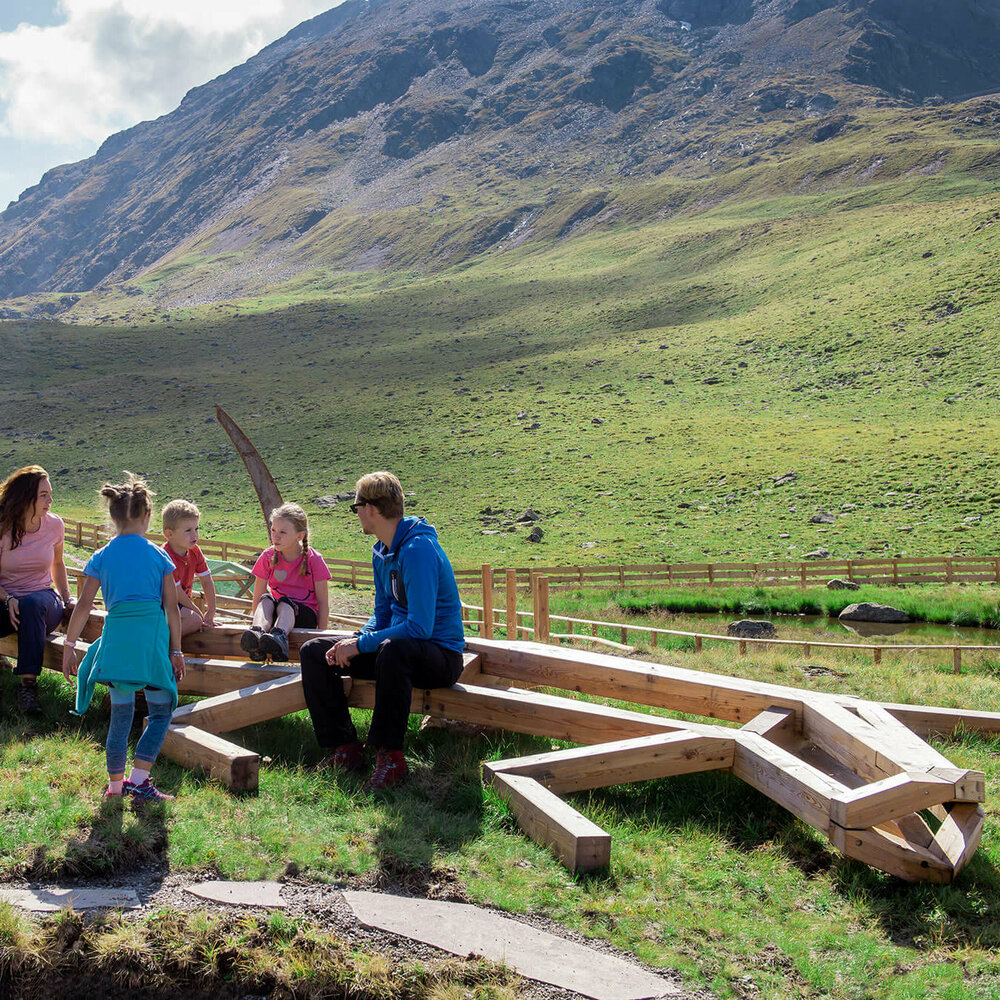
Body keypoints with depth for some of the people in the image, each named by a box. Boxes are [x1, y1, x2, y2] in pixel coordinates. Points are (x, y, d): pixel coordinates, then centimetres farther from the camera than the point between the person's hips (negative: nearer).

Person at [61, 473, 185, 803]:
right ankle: (138, 779, -4)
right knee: (161, 711, 7)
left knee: (121, 714, 12)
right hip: (153, 637, -3)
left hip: (116, 636, 3)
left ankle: (115, 785, 18)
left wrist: (69, 645, 11)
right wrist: (176, 651, 7)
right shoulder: (159, 556, 2)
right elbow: (172, 608, 1)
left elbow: (83, 606, 3)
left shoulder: (101, 558, 6)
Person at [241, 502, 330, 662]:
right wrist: (258, 625, -6)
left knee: (284, 603, -34)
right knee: (266, 600, -29)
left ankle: (280, 636, -65)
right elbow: (257, 597, 4)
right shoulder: (268, 557, 1)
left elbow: (323, 603, -5)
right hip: (274, 613, 3)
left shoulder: (314, 560, -7)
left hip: (304, 616, -3)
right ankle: (258, 633, -58)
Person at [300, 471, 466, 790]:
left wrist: (361, 644, -22)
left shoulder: (418, 550, -23)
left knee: (394, 650, -43)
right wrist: (354, 641, -5)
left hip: (441, 655, -9)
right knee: (313, 652, 3)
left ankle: (390, 754, -28)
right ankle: (346, 748, -2)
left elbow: (420, 627, -28)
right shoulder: (382, 551, 8)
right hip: (398, 643, 10)